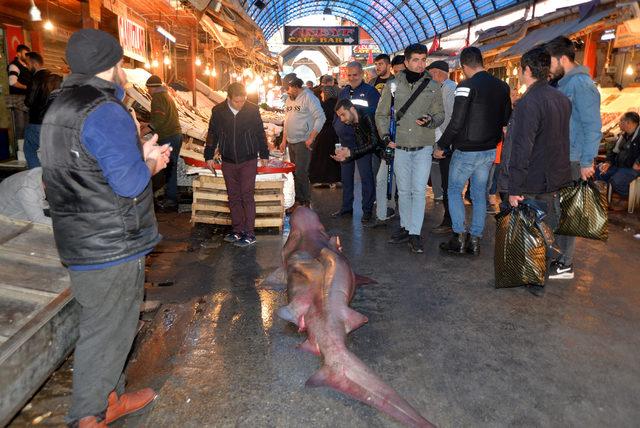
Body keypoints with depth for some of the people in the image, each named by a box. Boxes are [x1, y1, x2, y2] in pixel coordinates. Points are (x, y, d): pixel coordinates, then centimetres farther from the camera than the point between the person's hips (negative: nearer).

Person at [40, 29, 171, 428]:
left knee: (104, 325, 20)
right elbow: (129, 182, -23)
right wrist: (149, 163, -3)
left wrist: (141, 156, 10)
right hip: (111, 245, -10)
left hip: (84, 241, 10)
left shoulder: (60, 108, 14)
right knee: (105, 332, 6)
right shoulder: (106, 112, -19)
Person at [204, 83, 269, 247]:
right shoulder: (218, 111, -2)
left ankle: (249, 234, 1)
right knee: (233, 197, 8)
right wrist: (209, 156, 10)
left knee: (247, 196, -4)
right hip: (228, 162, 3)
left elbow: (260, 133, 5)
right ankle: (237, 230, 18)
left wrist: (264, 154, 10)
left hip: (248, 161, -3)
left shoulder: (253, 110, -6)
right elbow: (212, 134, 8)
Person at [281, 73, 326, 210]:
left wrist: (311, 138, -17)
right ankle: (298, 200, 20)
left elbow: (320, 117, -16)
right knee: (295, 173, 11)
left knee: (301, 173, -9)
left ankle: (306, 202, 3)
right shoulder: (289, 99, 15)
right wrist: (284, 140, 18)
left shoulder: (308, 97, -10)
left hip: (303, 142, -7)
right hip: (291, 142, 8)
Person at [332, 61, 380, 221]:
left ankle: (368, 209, 5)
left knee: (366, 176, -3)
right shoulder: (343, 92, 15)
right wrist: (337, 128, 8)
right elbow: (337, 114, 21)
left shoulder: (370, 92, -4)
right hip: (345, 141, 7)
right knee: (345, 176, 13)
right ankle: (346, 206, 24)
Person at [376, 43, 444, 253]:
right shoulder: (393, 85, 1)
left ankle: (415, 233, 2)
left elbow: (440, 114, 6)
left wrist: (430, 120, -16)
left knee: (419, 190, -5)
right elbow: (381, 114, 9)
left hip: (423, 148, -1)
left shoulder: (433, 86, 1)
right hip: (400, 147, 1)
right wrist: (385, 136, -3)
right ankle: (405, 227, 24)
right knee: (403, 190, 10)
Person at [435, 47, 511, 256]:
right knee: (479, 194, 13)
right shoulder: (502, 86, 6)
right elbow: (507, 119, 13)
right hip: (490, 151, 7)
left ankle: (459, 238, 6)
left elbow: (456, 122, -19)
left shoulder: (467, 86, -16)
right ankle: (475, 240, 18)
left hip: (466, 151, -6)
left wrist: (441, 146, -9)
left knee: (454, 191, 9)